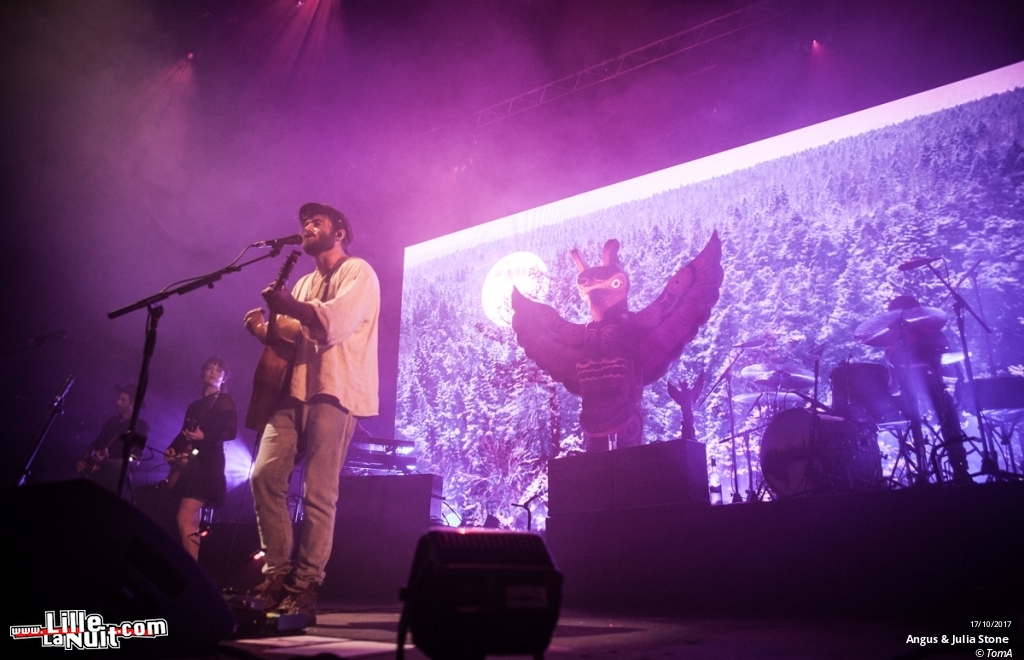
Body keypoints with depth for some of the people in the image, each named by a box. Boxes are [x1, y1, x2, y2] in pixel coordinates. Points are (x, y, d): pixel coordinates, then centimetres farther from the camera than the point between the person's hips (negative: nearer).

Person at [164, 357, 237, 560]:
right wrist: (172, 449, 1)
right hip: (187, 463, 7)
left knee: (185, 517, -18)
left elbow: (232, 432, -8)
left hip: (207, 463, -7)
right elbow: (184, 433, 21)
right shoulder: (195, 405, 24)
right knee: (191, 521, 2)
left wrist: (205, 436, -21)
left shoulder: (225, 401, 5)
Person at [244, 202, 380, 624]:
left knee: (318, 493, -8)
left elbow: (334, 322, -17)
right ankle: (277, 574, 5)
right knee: (265, 475, -5)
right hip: (295, 389, 8)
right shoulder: (305, 283, 25)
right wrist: (264, 331, 6)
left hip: (334, 392, -7)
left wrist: (286, 304, -13)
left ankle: (305, 588, -1)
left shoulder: (358, 273, 1)